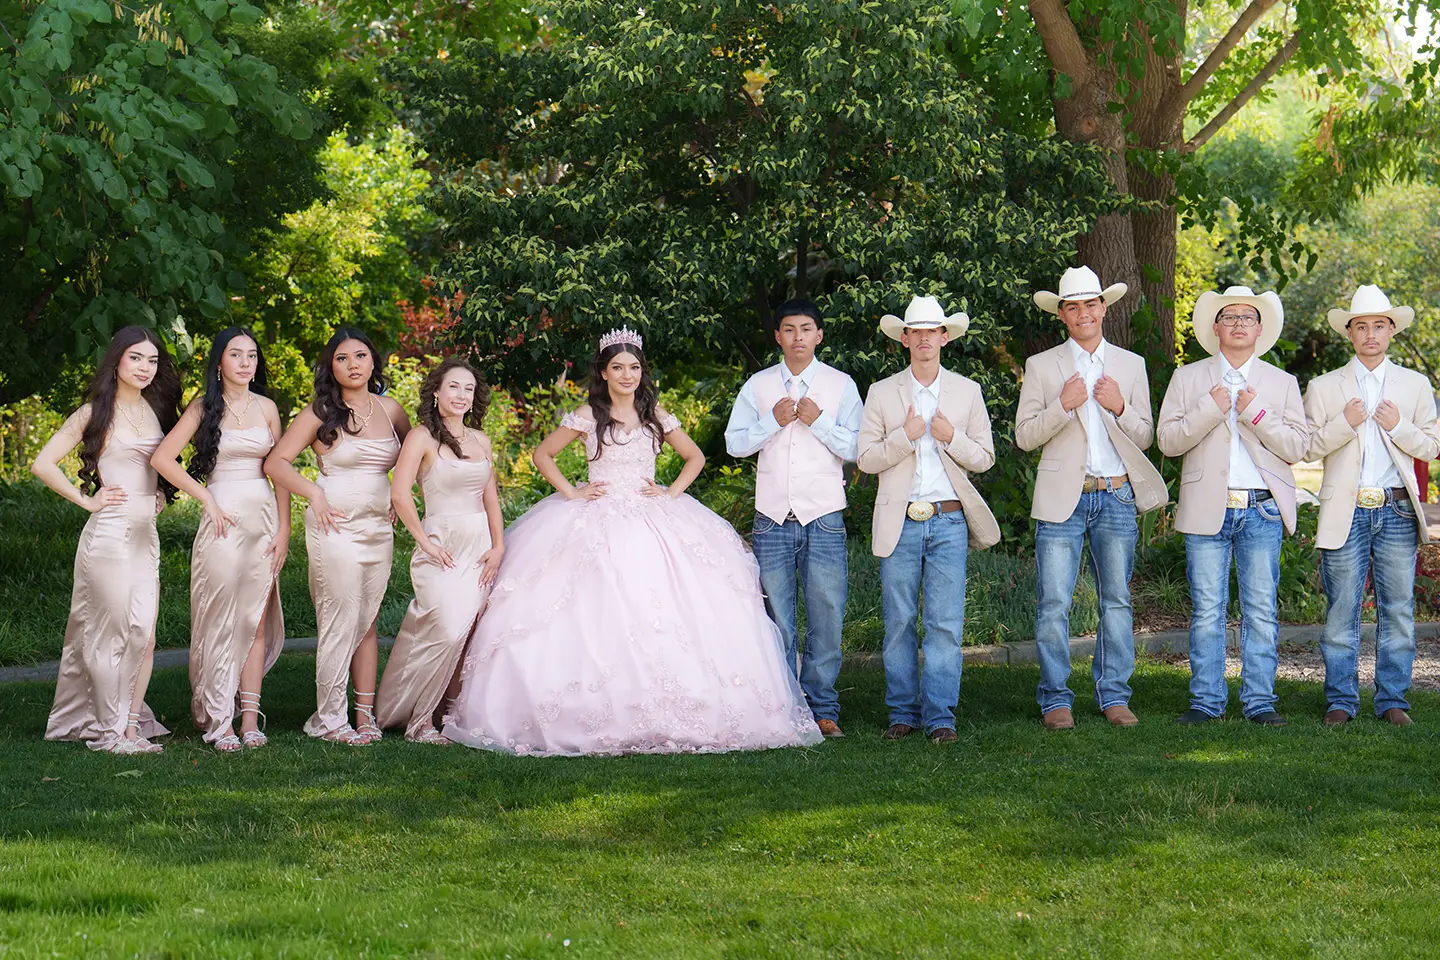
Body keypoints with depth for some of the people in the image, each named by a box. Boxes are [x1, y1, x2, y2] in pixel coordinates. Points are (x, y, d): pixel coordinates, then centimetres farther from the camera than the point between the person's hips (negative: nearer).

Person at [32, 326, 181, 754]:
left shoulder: (155, 409, 12)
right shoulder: (96, 413, -6)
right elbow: (43, 464, -9)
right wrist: (88, 501, -8)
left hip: (146, 532, 6)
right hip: (110, 531, -6)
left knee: (145, 634, 2)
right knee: (116, 630, -5)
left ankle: (132, 725, 7)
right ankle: (110, 731, 2)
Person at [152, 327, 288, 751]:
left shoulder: (266, 408, 10)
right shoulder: (204, 407, 1)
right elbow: (162, 458, -6)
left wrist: (284, 529, 2)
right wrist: (207, 499, -7)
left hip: (263, 515, 3)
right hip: (222, 518, -3)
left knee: (254, 619, 2)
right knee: (221, 619, -4)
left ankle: (250, 718, 3)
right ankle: (219, 720, -1)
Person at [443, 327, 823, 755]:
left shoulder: (655, 415, 9)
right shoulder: (588, 416, 3)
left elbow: (695, 457, 18)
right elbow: (542, 454, 9)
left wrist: (672, 493, 5)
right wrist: (569, 492, -2)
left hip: (651, 523, 2)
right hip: (597, 524, -2)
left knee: (659, 616, -8)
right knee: (597, 619, -10)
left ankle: (664, 714, -4)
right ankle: (593, 714, -7)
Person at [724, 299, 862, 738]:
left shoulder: (840, 385, 6)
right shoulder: (758, 385, 10)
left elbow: (856, 448, 0)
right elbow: (734, 442, 6)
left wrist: (819, 422, -12)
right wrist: (773, 421, -6)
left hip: (824, 519, -1)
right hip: (772, 519, 1)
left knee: (827, 615, -3)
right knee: (776, 618, 1)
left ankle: (823, 707, 6)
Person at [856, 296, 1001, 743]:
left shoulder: (968, 392, 10)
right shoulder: (881, 393, 8)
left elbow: (984, 458, 9)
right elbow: (867, 458, 3)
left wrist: (951, 437, -10)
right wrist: (905, 436, -12)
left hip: (949, 521, 0)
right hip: (899, 522, 0)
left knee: (946, 623, -6)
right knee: (898, 623, 1)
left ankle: (940, 715, -2)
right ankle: (903, 713, 10)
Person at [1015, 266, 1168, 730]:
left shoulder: (1131, 366, 13)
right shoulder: (1041, 366, 6)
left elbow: (1145, 437, 11)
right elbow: (1025, 435, 2)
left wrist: (1120, 408, -8)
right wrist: (1063, 405, -13)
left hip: (1116, 497, 2)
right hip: (1062, 498, -2)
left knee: (1117, 600, 4)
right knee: (1054, 604, -5)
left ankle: (1114, 696, 12)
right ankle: (1055, 700, 2)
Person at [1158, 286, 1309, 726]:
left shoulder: (1281, 383, 12)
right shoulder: (1188, 378, 10)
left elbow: (1297, 447, 3)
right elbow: (1168, 440, 1)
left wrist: (1257, 412, -9)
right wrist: (1210, 409, -11)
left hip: (1262, 511, 1)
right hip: (1207, 509, -1)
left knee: (1261, 611, 0)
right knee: (1207, 611, -1)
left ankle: (1259, 701, 6)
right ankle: (1207, 701, 6)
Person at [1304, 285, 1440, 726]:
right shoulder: (1324, 387, 8)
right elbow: (1306, 447, 3)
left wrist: (1399, 426, -8)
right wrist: (1344, 424, -12)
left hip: (1397, 511, 1)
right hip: (1346, 512, -1)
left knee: (1397, 610, 1)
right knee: (1341, 611, -2)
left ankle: (1392, 700, 8)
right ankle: (1341, 701, 5)